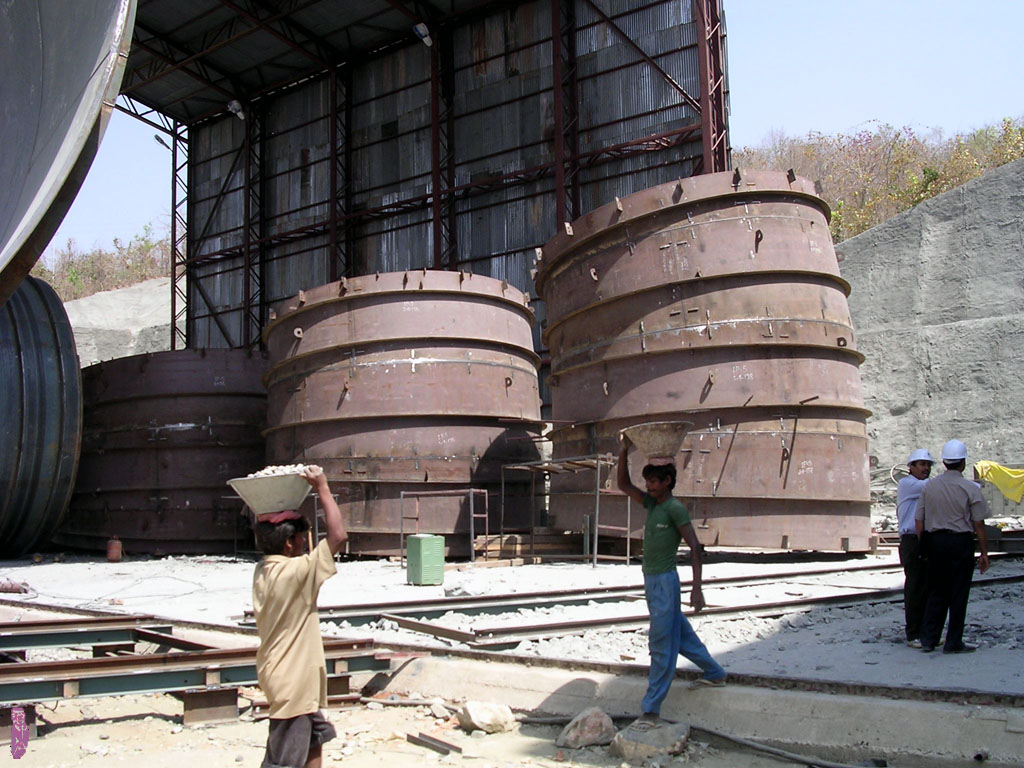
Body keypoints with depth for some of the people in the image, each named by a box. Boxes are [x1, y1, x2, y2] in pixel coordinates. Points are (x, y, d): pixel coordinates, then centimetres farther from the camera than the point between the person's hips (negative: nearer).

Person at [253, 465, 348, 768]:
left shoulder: (262, 570, 2)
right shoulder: (294, 571, -24)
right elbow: (338, 536, -26)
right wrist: (322, 489, -18)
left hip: (280, 672, 10)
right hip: (292, 681, -10)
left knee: (314, 740, 24)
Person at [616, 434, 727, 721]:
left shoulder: (675, 508, -12)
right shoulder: (652, 503, 11)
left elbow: (694, 547, -17)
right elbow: (623, 485, 17)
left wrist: (696, 588, -23)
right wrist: (624, 452, 4)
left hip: (665, 581, -9)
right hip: (651, 580, 9)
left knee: (661, 646, -6)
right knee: (680, 635, 19)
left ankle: (651, 708, -5)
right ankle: (715, 673, 35)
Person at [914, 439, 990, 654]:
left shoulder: (929, 486, 4)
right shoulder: (970, 488, -7)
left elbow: (919, 521, 5)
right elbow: (978, 524, -6)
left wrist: (922, 547, 13)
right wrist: (984, 553, 1)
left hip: (934, 540, 4)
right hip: (961, 542, -4)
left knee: (936, 591, 11)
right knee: (958, 593, 3)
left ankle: (928, 638, 10)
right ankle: (954, 642, 6)